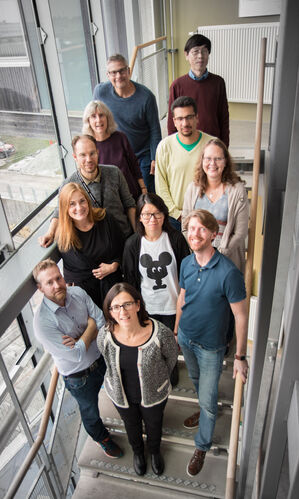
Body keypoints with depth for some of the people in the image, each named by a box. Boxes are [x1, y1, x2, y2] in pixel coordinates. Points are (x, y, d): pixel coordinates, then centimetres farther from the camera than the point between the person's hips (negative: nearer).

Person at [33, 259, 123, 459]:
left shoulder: (77, 293, -16)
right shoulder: (42, 322, -31)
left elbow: (103, 323, -15)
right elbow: (77, 355, -30)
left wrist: (79, 340, -28)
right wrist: (90, 326, -20)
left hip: (102, 358, 4)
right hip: (80, 377, -4)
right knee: (90, 412, 23)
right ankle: (102, 438, 54)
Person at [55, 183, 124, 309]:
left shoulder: (105, 219, -8)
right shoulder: (62, 236, -14)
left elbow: (121, 248, 1)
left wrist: (114, 266, -11)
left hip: (111, 283, 2)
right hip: (82, 288, -2)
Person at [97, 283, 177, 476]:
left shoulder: (161, 333, -34)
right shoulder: (104, 335, -28)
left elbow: (172, 358, -11)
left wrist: (159, 379, 5)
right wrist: (122, 379, 9)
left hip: (154, 394, -1)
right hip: (121, 395, 1)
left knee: (154, 425, 30)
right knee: (131, 425, 31)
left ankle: (155, 451, 65)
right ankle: (138, 451, 66)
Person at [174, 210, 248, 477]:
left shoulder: (228, 272, -28)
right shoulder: (187, 263, -9)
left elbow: (241, 316, -19)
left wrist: (240, 357, -13)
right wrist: (176, 331, 15)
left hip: (211, 346, -5)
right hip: (186, 338, 5)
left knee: (208, 399, 10)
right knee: (197, 381, 28)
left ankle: (202, 447, 34)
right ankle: (206, 411, 57)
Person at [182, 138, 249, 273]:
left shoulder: (237, 190, -6)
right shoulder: (193, 188, 4)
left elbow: (241, 232, -6)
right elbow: (185, 226, 8)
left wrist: (220, 253, -13)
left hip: (226, 257, -2)